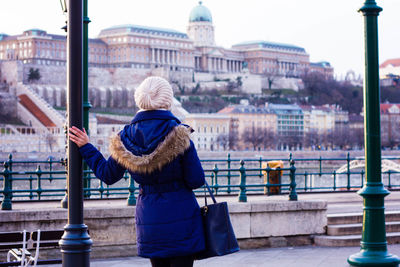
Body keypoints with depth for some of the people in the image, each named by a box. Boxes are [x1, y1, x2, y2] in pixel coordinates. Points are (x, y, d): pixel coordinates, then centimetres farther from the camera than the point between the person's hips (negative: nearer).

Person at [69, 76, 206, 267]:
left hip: (149, 219, 4)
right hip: (180, 219, -4)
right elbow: (196, 181, -11)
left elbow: (108, 175, 11)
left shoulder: (125, 139, -2)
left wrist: (86, 148, 23)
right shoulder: (179, 135, -14)